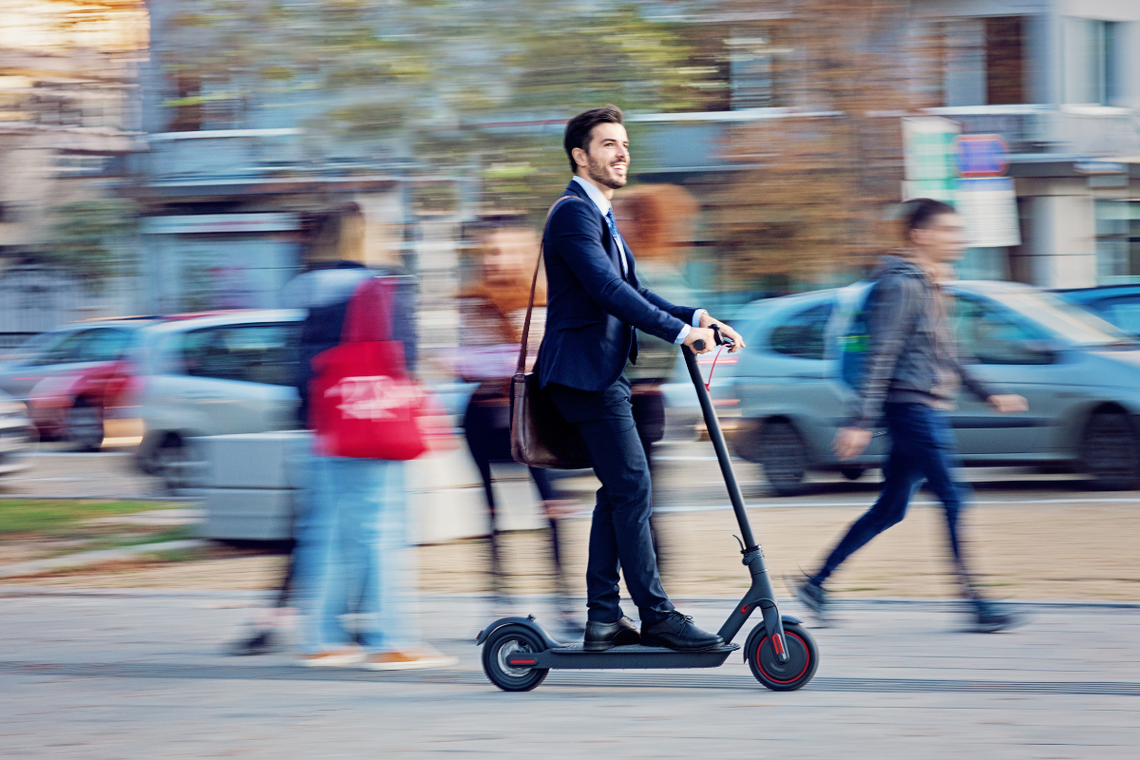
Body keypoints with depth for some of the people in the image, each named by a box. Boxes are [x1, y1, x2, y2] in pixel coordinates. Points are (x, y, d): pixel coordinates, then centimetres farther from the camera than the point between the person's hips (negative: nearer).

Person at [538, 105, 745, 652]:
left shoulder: (599, 216, 21)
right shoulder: (573, 212, -13)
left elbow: (632, 293, 20)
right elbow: (607, 290, -24)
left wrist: (695, 316, 5)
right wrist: (680, 332, -25)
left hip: (602, 372, 11)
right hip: (585, 371, -11)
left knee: (617, 492, 10)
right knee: (632, 488, -11)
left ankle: (603, 620, 12)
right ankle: (655, 617, -10)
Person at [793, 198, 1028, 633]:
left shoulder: (929, 287, 18)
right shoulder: (901, 286, -12)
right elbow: (880, 357, -18)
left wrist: (988, 396, 24)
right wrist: (860, 421, -21)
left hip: (928, 411, 10)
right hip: (912, 407, -10)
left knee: (890, 509, 10)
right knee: (952, 499, -10)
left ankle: (815, 583, 14)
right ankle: (974, 603, -7)